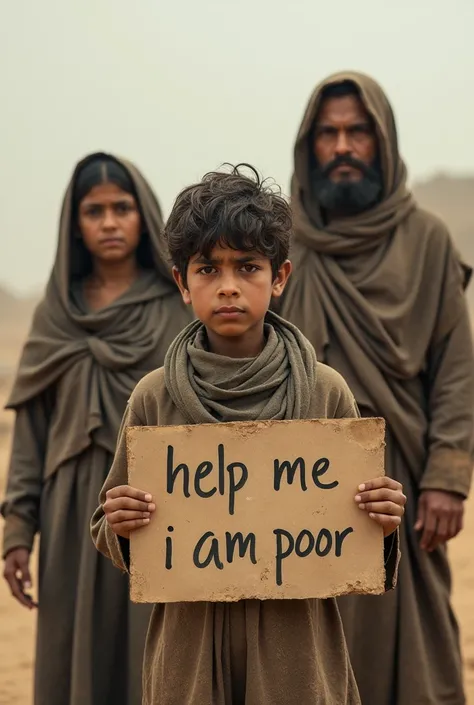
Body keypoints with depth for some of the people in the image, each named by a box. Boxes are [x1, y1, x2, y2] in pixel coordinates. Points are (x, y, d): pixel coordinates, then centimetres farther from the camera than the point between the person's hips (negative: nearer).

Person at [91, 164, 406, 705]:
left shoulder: (326, 391, -2)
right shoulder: (154, 397, -2)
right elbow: (107, 533, 8)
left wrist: (382, 525, -14)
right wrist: (118, 526, -13)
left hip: (297, 657, 0)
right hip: (188, 654, 0)